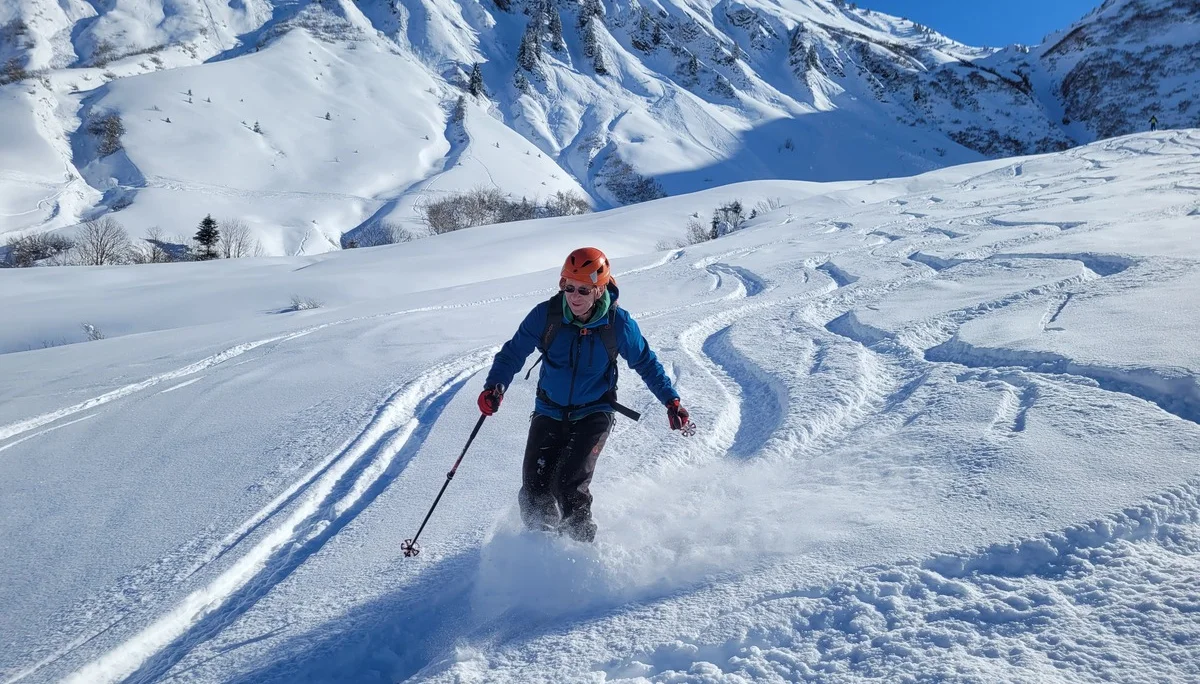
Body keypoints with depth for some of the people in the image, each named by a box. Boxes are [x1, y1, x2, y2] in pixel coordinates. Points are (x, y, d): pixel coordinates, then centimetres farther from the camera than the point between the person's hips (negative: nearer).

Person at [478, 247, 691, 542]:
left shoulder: (618, 324, -15)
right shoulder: (546, 315, -13)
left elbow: (646, 362, 0)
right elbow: (514, 352, -4)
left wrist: (671, 401, -6)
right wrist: (495, 385, -21)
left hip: (593, 414, -2)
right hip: (550, 412, 2)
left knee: (568, 486, -21)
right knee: (534, 493, -5)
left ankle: (582, 543, 5)